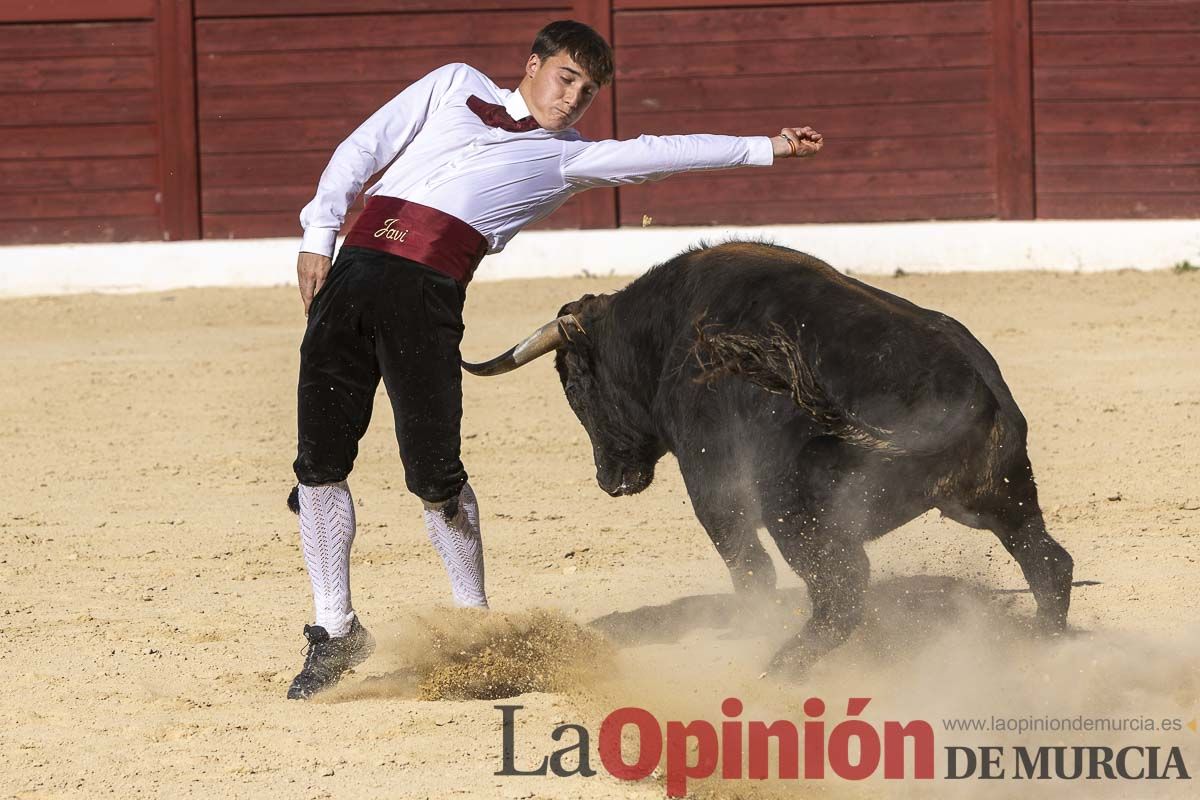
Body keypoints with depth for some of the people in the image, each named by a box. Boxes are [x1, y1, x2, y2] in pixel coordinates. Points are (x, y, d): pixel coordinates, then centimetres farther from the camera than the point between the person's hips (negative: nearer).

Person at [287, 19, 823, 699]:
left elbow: (661, 154, 8)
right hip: (354, 267, 2)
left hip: (431, 293, -2)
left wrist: (764, 149, 0)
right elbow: (361, 151, 18)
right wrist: (319, 235, 6)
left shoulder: (566, 159, 17)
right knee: (320, 462, -1)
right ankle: (335, 633, 11)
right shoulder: (456, 85, 22)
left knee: (433, 471, -10)